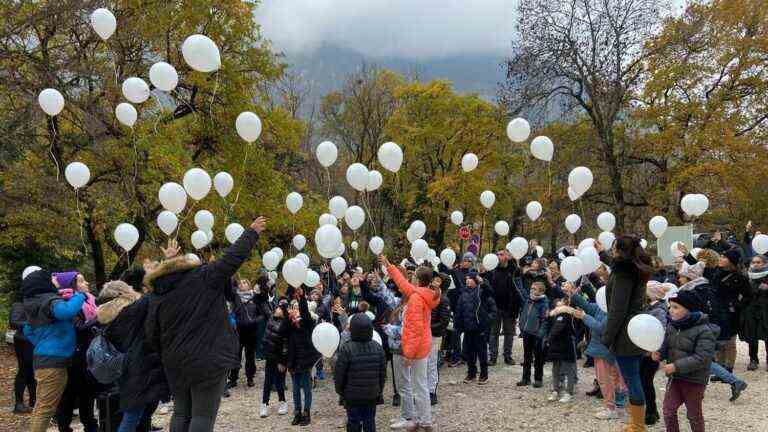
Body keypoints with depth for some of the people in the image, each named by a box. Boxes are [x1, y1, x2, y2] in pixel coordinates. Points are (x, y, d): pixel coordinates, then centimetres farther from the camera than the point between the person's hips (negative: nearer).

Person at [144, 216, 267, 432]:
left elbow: (152, 336, 7)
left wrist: (167, 357, 19)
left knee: (181, 413, 18)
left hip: (175, 364, 6)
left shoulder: (157, 296, 7)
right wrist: (252, 232, 5)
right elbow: (233, 258, -7)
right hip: (207, 360, -5)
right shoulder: (203, 278, -8)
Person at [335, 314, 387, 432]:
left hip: (352, 396, -3)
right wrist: (380, 391, 17)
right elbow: (383, 372, 6)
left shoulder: (346, 349, -15)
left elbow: (340, 374, -9)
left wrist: (340, 391, 6)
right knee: (370, 422, 12)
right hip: (372, 395, 3)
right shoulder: (378, 347, -2)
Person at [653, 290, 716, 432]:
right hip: (675, 377, 6)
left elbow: (701, 358, -25)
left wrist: (676, 366, -29)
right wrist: (659, 354, -10)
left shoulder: (703, 331, -19)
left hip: (694, 380, -6)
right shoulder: (671, 326, 2)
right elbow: (667, 346, 13)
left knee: (694, 414, 11)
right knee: (668, 410, 6)